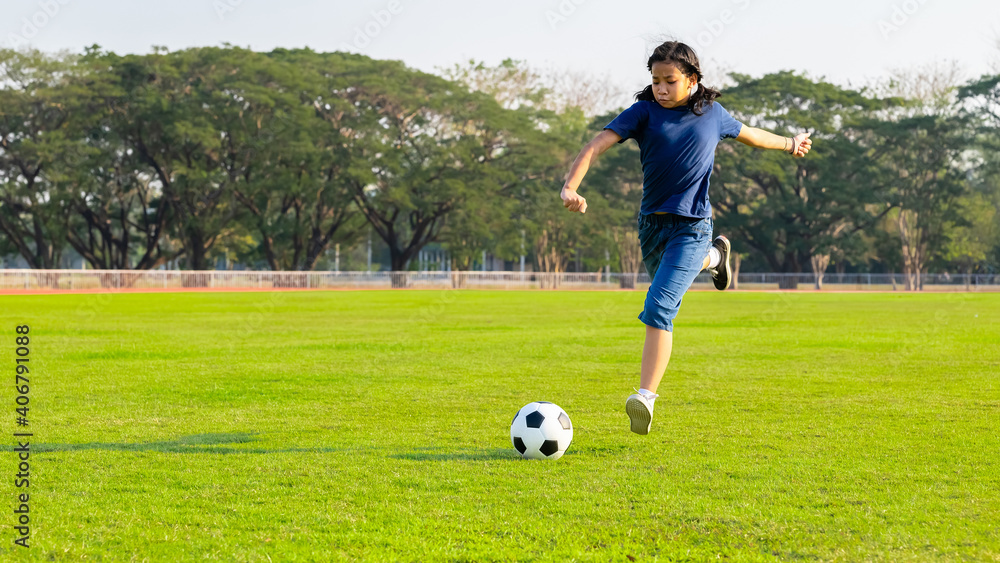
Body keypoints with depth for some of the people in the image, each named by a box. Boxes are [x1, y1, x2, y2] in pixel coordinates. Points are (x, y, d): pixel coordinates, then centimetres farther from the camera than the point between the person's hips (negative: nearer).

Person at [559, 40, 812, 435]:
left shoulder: (712, 113, -1)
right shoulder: (643, 112, -5)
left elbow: (748, 134, 21)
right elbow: (596, 146, -18)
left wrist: (789, 144, 37)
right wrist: (570, 188, -35)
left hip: (691, 226, -3)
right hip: (652, 222, 3)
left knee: (658, 307, -18)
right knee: (669, 282, 31)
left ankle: (645, 396, -21)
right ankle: (714, 257, 64)